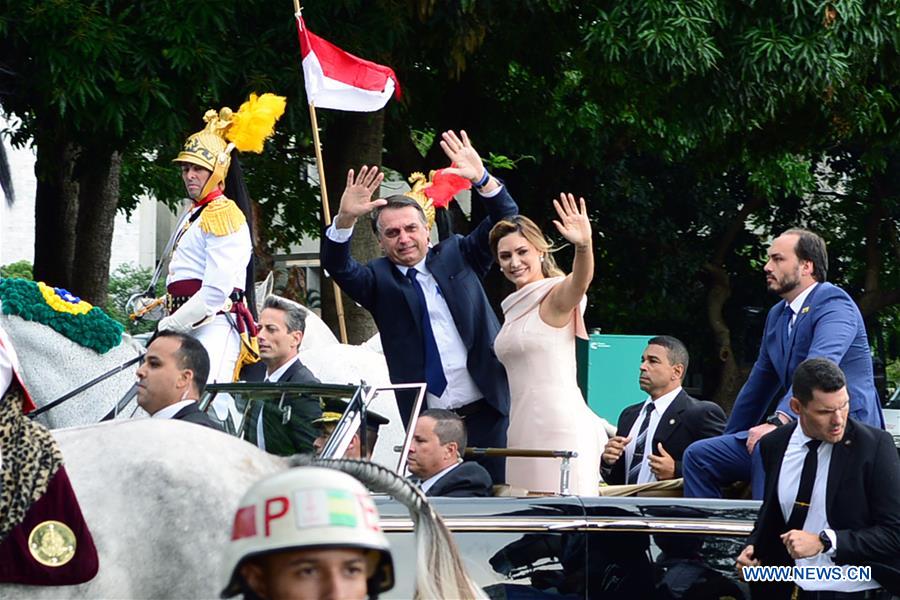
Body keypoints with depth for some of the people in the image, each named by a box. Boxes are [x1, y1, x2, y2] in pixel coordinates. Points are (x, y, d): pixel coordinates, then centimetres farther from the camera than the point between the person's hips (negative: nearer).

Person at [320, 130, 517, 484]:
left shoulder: (457, 256, 10)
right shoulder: (379, 279, 6)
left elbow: (504, 222, 1)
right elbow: (337, 267, -11)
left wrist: (482, 179, -18)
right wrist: (345, 219, -30)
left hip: (485, 410, 1)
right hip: (427, 418, -1)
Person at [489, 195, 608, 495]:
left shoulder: (556, 297, -6)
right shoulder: (514, 307, 18)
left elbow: (580, 280, -30)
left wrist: (584, 246, -50)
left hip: (560, 423, -8)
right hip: (522, 426, 8)